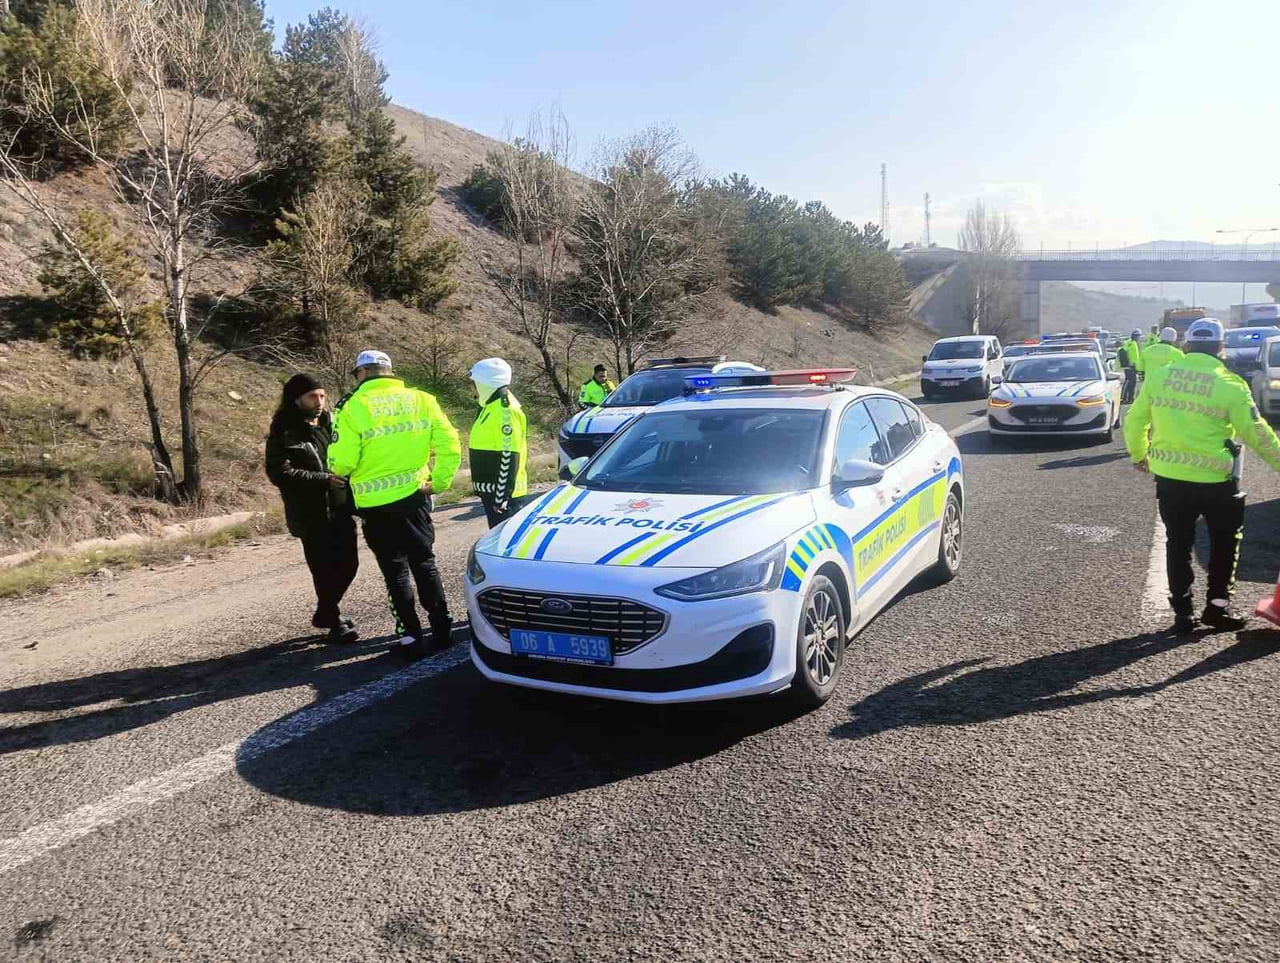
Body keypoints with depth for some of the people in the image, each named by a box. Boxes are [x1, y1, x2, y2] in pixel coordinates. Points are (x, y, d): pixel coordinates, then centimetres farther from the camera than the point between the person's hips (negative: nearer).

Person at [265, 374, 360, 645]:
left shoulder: (330, 423, 11)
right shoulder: (284, 434, -6)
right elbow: (279, 473, -16)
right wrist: (324, 480, -22)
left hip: (340, 507, 6)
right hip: (312, 515, -6)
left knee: (348, 564, 11)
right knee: (325, 571, -1)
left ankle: (325, 612, 33)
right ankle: (335, 624, 15)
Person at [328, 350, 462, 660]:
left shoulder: (354, 407, -8)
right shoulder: (421, 400, 2)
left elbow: (341, 462, -11)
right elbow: (449, 445, -4)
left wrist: (338, 470, 12)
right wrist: (439, 481, 6)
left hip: (376, 504, -3)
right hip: (414, 495, 3)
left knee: (395, 570, 8)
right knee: (424, 563, 15)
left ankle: (412, 637, 10)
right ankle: (441, 630, 19)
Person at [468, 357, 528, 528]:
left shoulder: (506, 410, -18)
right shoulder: (491, 406, 14)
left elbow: (509, 457, -22)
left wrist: (502, 495, -23)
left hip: (502, 492, -10)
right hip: (490, 489, 10)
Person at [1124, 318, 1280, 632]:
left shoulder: (1159, 376, 0)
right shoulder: (1229, 385, -10)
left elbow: (1135, 420, 7)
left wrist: (1139, 455, 22)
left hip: (1168, 477, 3)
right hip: (1213, 479, -3)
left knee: (1178, 544, 15)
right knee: (1225, 541, 19)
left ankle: (1182, 611, 17)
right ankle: (1217, 605, 18)